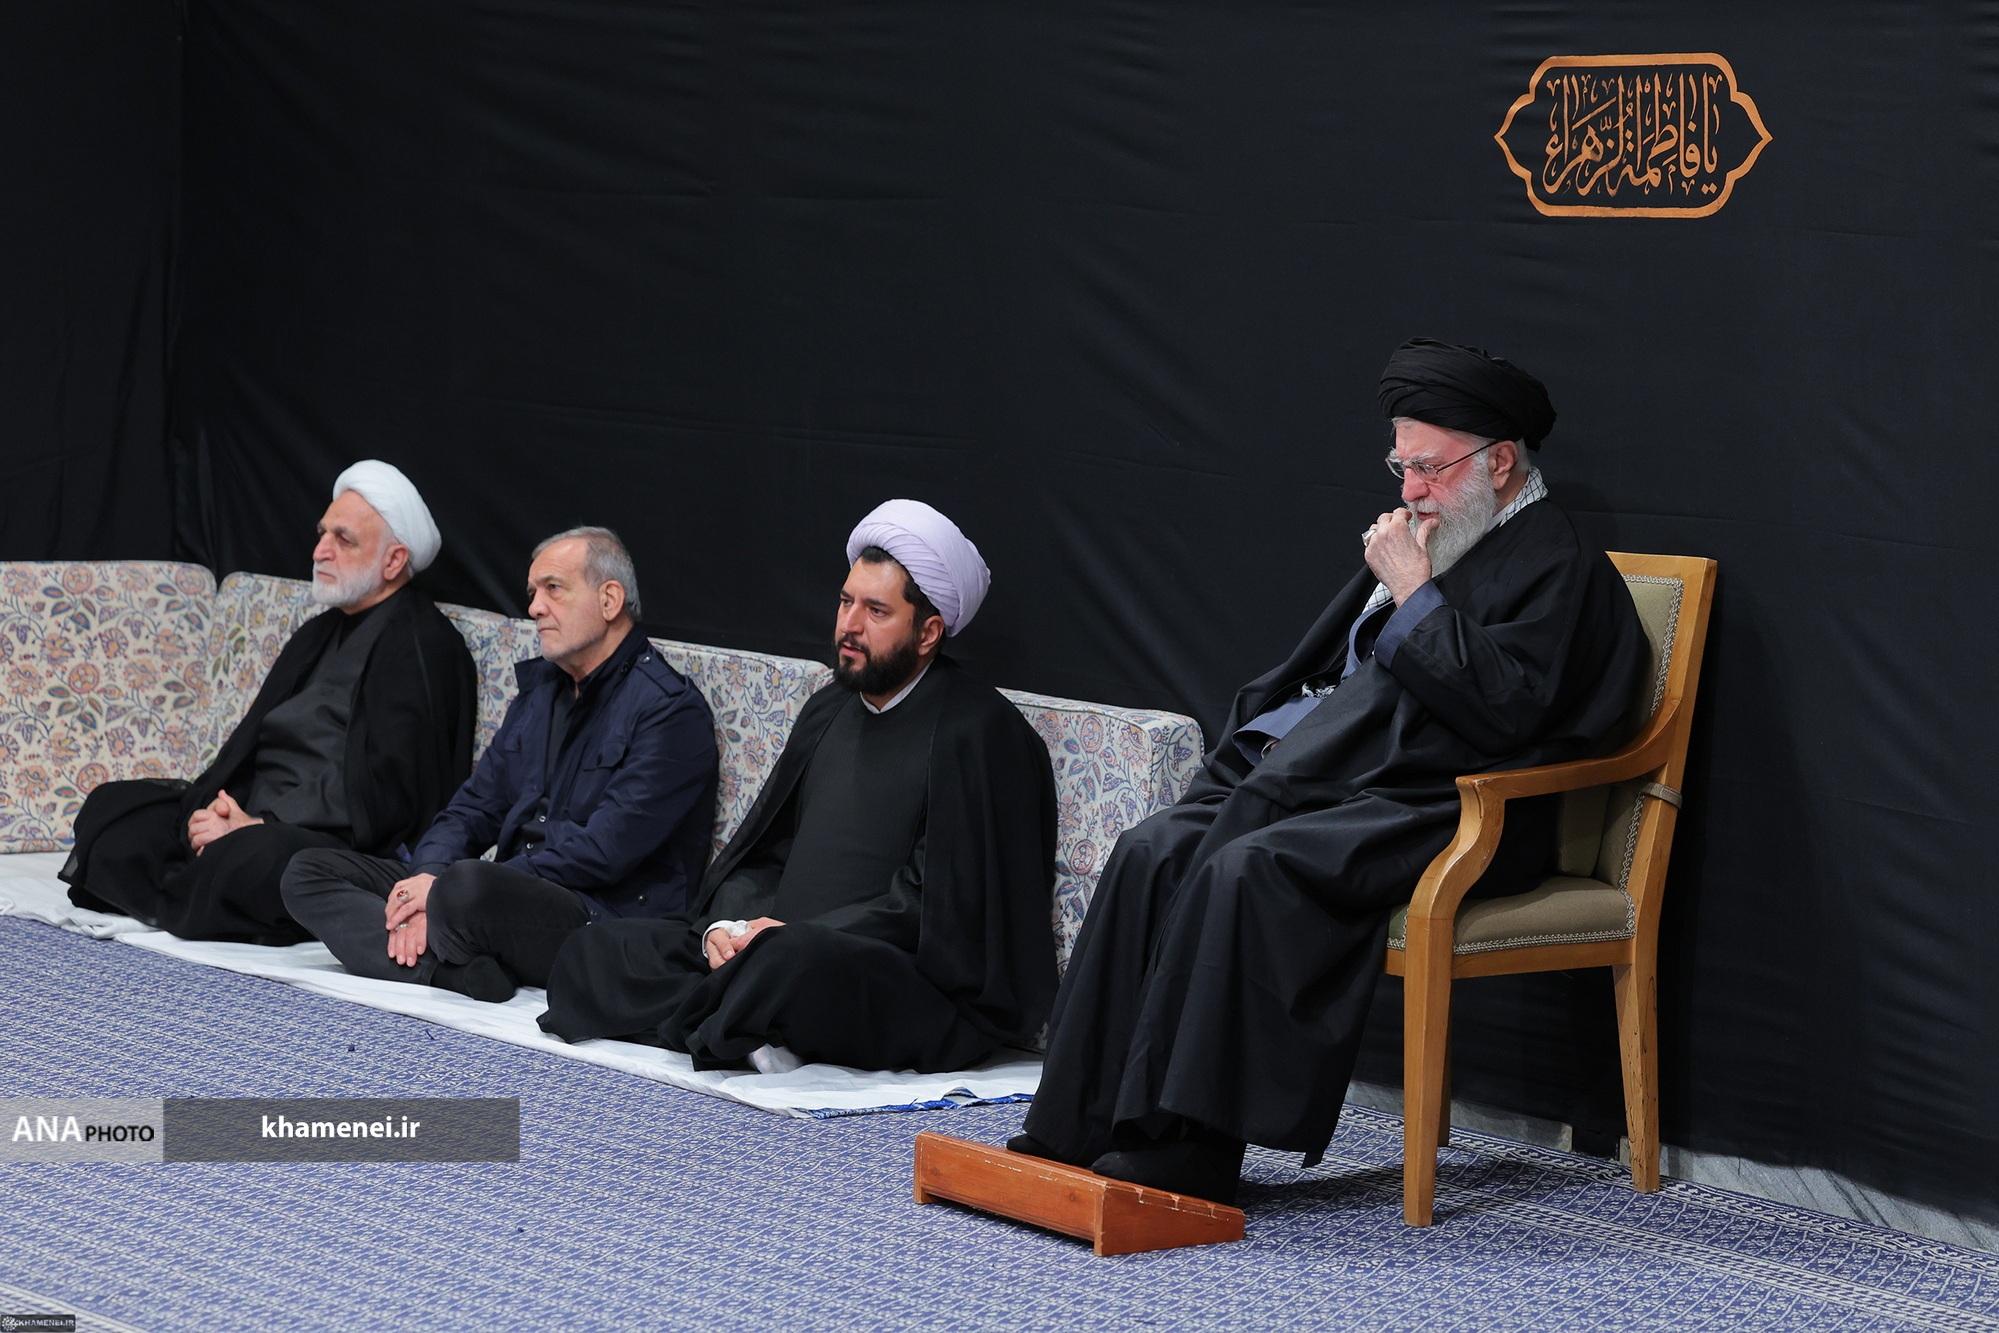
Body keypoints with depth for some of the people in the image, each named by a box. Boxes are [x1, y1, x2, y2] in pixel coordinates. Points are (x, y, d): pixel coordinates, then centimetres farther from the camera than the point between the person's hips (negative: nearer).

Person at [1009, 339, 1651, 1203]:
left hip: (1441, 814, -9)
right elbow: (1329, 671, 31)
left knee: (1248, 871, -32)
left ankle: (1191, 1150, -30)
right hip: (1336, 782, 9)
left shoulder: (1559, 566, -3)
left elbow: (1506, 709, -17)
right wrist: (1288, 727, 10)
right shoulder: (1421, 540, 24)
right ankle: (1079, 1124, -18)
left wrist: (1416, 594, -11)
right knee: (1152, 854, -14)